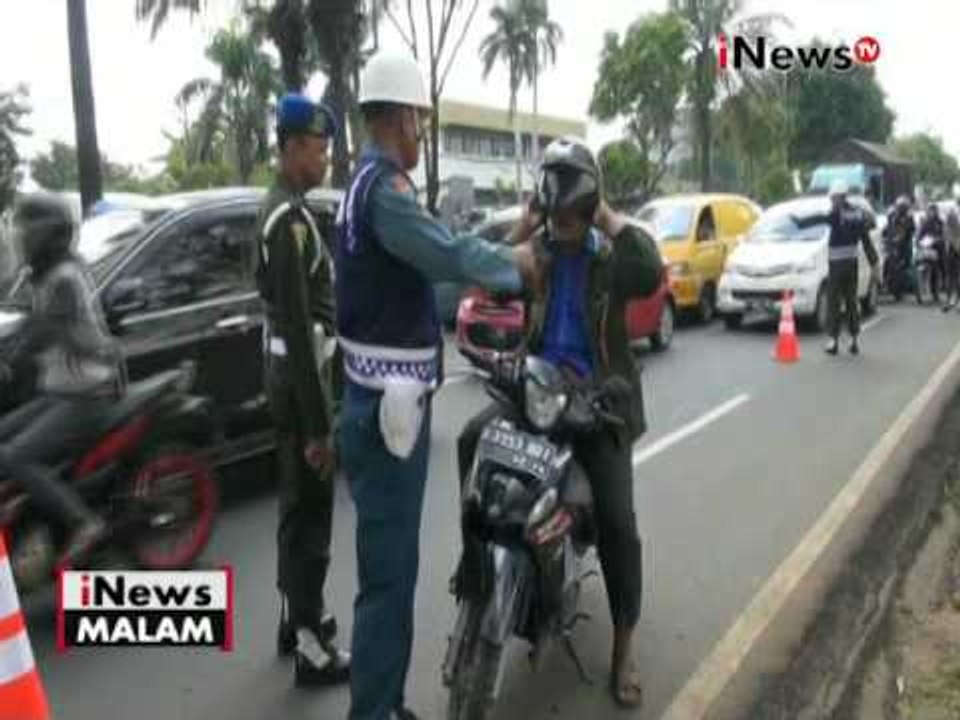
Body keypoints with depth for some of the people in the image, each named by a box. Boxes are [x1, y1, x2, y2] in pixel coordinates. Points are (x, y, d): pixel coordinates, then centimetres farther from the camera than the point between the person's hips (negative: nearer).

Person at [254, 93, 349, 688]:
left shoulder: (282, 209, 13)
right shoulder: (291, 218, -20)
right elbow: (298, 327, -25)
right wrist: (318, 424, -24)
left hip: (286, 371, 10)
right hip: (298, 377, -10)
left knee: (298, 503, 18)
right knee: (311, 511, -2)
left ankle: (297, 618, 32)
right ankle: (312, 647, 9)